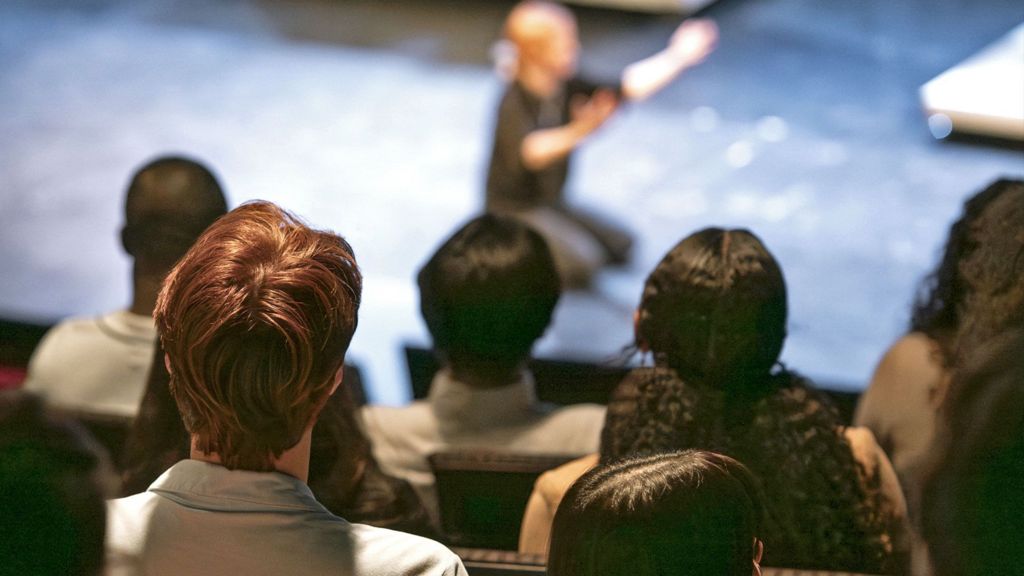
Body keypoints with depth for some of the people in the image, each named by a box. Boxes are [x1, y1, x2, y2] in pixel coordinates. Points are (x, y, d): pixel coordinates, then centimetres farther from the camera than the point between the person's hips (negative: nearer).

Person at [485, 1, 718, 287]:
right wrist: (577, 132, -66)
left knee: (621, 246, 7)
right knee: (581, 265, -24)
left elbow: (629, 86, -3)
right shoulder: (515, 103, -28)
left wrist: (677, 57, -8)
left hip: (554, 203, 9)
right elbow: (528, 152, -48)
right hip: (515, 210, -8)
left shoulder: (566, 87, -5)